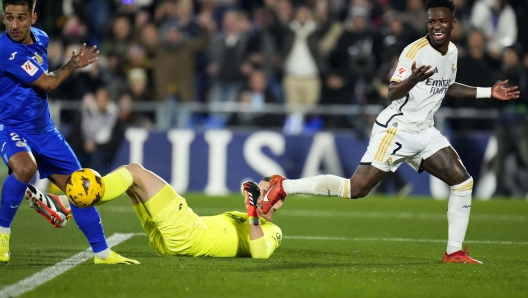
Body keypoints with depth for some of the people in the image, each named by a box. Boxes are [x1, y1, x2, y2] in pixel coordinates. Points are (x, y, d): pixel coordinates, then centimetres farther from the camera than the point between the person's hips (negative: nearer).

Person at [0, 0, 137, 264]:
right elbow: (48, 84, -17)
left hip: (42, 130, 8)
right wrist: (73, 65, -3)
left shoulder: (40, 38, 1)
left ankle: (102, 252, 18)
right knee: (25, 166, -38)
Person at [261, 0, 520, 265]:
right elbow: (392, 92, -22)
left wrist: (488, 92, 22)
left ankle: (454, 252, 4)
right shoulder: (415, 50, -17)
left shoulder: (452, 51, 8)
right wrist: (413, 79, -42)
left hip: (424, 132, 8)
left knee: (462, 181, -3)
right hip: (396, 130, -8)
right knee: (356, 189, -12)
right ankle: (284, 187, -1)